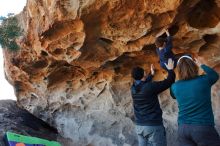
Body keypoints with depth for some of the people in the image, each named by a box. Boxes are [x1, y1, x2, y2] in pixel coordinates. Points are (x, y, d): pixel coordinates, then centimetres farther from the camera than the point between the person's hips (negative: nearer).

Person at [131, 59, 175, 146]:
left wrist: (151, 74, 38)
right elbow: (169, 82, -9)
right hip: (153, 125, -6)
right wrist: (170, 70, 8)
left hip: (139, 126, 7)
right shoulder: (150, 87, -16)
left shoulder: (133, 89, 3)